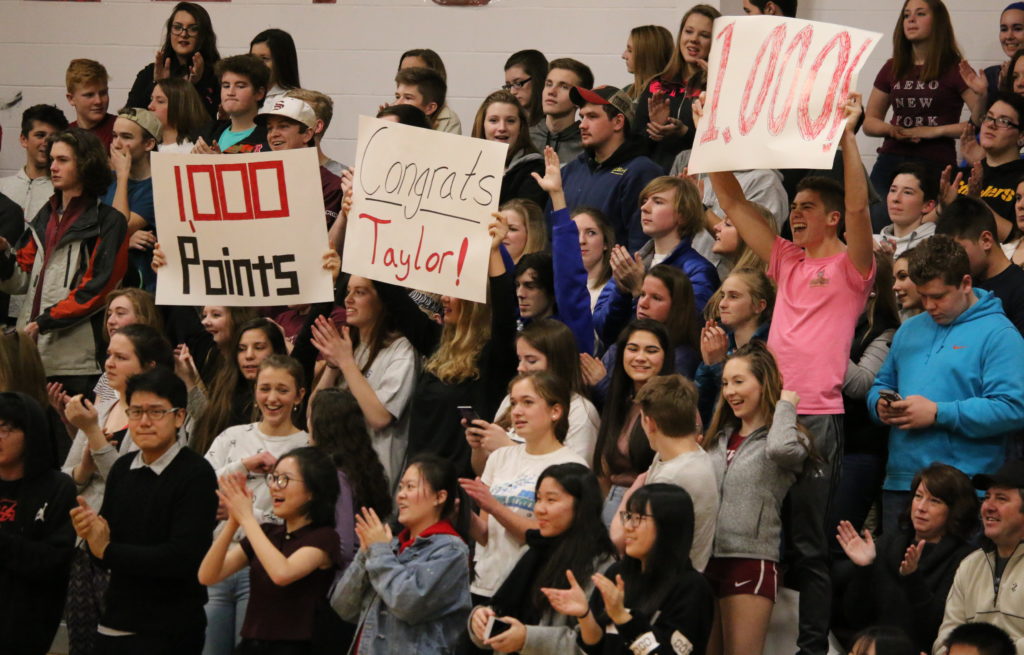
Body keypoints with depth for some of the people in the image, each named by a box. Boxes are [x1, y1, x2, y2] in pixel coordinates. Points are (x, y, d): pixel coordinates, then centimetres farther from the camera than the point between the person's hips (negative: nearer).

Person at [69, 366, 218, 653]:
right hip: (113, 626, 5)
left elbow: (184, 557, -22)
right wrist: (92, 532, -14)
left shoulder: (196, 475, -12)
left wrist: (107, 550, -13)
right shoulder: (123, 468, 5)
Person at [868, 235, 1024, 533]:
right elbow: (882, 384, 27)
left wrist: (938, 414, -17)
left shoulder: (998, 334, -5)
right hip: (899, 483, 7)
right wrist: (881, 405, 2)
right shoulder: (910, 330, 20)